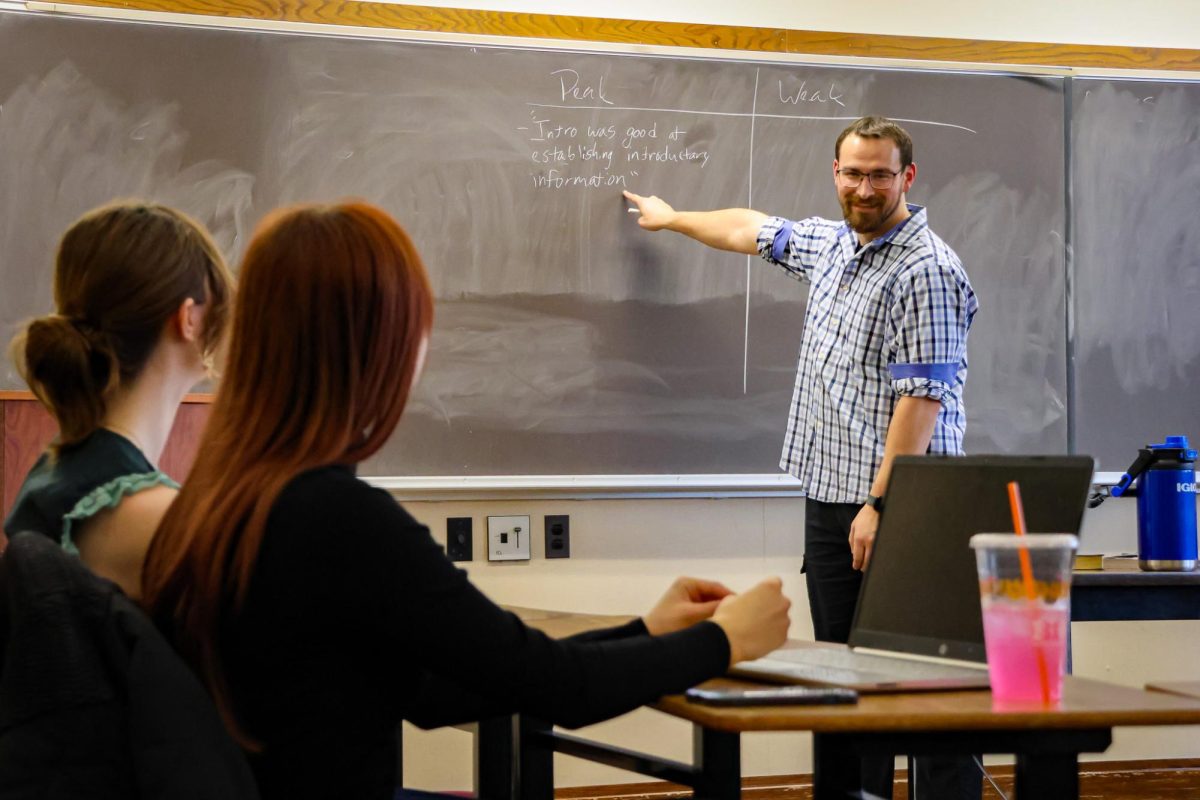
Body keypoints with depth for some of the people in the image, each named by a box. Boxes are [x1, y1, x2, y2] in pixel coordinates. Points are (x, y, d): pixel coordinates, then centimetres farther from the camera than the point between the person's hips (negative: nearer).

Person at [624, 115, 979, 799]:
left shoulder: (926, 270, -13)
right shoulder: (833, 245, 14)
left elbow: (921, 397, -19)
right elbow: (754, 230, 35)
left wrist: (881, 504, -22)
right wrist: (672, 219, 47)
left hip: (891, 508, -9)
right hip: (829, 495, 9)